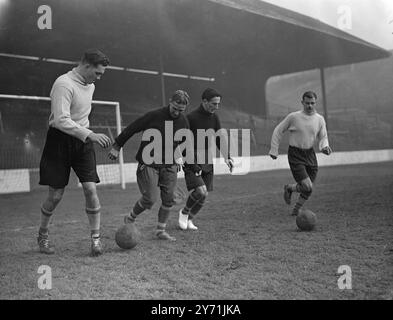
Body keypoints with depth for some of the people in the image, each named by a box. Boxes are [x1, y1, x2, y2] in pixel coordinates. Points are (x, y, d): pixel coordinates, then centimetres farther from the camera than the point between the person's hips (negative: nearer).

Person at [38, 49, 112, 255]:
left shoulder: (90, 86, 10)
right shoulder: (64, 84, -18)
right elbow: (61, 120, -27)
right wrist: (90, 135, -34)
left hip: (82, 141, 6)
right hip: (60, 141, -6)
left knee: (90, 189, -7)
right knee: (56, 195, 1)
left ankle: (95, 238, 4)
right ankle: (43, 235, 25)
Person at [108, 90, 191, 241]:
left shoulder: (184, 122, 3)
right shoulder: (154, 116, -14)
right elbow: (131, 129, -6)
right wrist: (117, 146, -3)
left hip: (169, 166, 5)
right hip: (148, 164, -5)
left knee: (169, 199, 0)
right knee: (150, 198, -12)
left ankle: (161, 231, 17)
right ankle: (130, 219, 15)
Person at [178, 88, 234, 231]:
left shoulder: (214, 118, 6)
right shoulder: (191, 117, -13)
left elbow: (220, 139, 10)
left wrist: (227, 158, -1)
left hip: (207, 160, 6)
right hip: (191, 160, -6)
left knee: (204, 195, 5)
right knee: (200, 191, -19)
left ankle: (189, 219, 25)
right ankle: (184, 213, 8)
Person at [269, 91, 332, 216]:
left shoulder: (320, 119, 1)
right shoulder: (293, 117, -10)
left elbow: (323, 137, 12)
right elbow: (278, 131, 0)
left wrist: (325, 147, -11)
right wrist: (274, 150, -1)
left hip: (310, 154, 5)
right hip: (295, 155, -5)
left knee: (308, 189, 8)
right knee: (307, 187, -14)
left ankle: (296, 210, 31)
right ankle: (289, 188, 18)